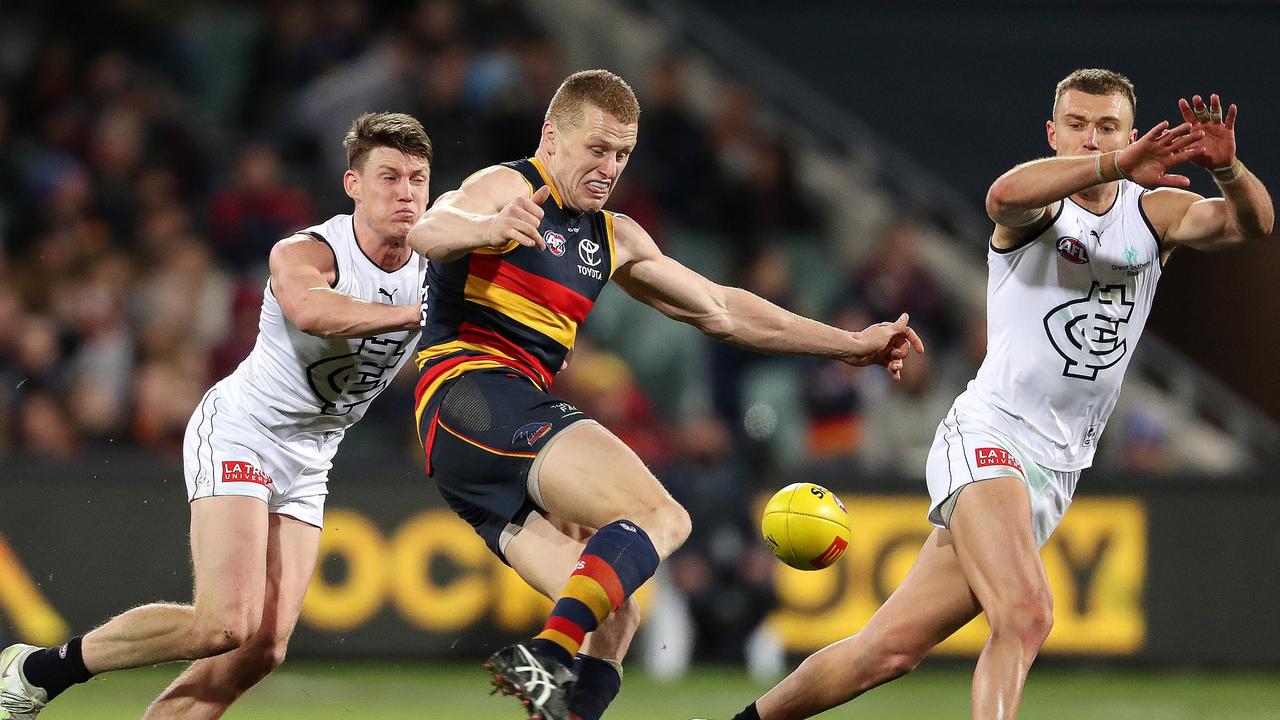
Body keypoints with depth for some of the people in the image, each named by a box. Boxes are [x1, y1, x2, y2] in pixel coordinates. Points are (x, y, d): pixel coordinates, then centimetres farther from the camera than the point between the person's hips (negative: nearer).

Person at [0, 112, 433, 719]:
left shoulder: (432, 271, -2)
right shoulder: (303, 253, -21)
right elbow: (310, 309, -44)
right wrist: (413, 313, -48)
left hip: (307, 465, 7)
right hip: (237, 434, -7)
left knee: (261, 652, -7)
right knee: (227, 625, -22)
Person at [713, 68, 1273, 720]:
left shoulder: (1155, 211, 7)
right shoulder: (1039, 208, -5)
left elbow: (1252, 223, -10)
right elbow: (1005, 195, -31)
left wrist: (1227, 168, -32)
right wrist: (1115, 167, -43)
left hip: (1057, 470, 5)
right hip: (988, 437, -5)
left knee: (893, 647, 2)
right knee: (1026, 614, -29)